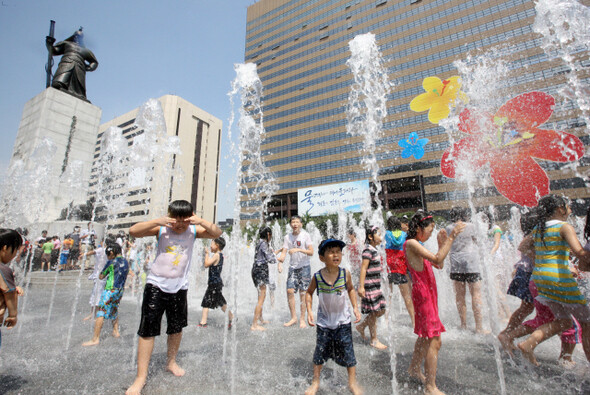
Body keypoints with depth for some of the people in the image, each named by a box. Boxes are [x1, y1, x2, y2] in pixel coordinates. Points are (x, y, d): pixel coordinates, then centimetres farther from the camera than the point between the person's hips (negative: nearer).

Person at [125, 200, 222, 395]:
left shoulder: (193, 230, -7)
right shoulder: (161, 229, -11)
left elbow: (217, 233, -14)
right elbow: (133, 231, -18)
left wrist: (201, 222, -29)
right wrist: (157, 221, -31)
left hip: (179, 287, 3)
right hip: (156, 284, -2)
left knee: (177, 328, 17)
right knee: (148, 330, 1)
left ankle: (171, 362, 40)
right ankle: (141, 376, 17)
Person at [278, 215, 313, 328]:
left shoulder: (305, 235, -6)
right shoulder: (287, 237, 5)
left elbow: (311, 252, -11)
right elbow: (284, 251, 0)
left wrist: (298, 249, -23)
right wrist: (281, 258, -22)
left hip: (304, 266, -3)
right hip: (293, 267, 3)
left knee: (303, 292, 0)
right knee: (290, 290, -4)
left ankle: (302, 319, 13)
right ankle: (293, 317, 13)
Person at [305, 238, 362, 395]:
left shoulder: (345, 273, -15)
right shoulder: (317, 276, -18)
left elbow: (350, 289, 4)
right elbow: (309, 293, 0)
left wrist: (355, 308, -3)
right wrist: (309, 311, -9)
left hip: (343, 320, 0)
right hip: (323, 321, 0)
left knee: (348, 351, 10)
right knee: (320, 352, 14)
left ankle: (352, 382, 35)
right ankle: (315, 382, 37)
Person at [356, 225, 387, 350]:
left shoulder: (374, 249, 12)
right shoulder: (368, 250, -16)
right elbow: (363, 268, -20)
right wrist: (361, 286, -22)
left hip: (375, 285, 9)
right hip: (369, 286, -9)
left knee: (381, 310, 14)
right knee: (373, 312, 1)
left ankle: (361, 326, 28)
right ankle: (374, 340, 17)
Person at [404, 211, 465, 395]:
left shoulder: (418, 245, 14)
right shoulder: (411, 243, -16)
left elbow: (439, 265, 15)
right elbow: (437, 259, -26)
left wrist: (442, 243, 9)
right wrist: (451, 236, -22)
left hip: (428, 293, 10)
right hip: (422, 294, -10)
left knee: (425, 335, 21)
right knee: (434, 340, -5)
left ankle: (414, 369, 38)